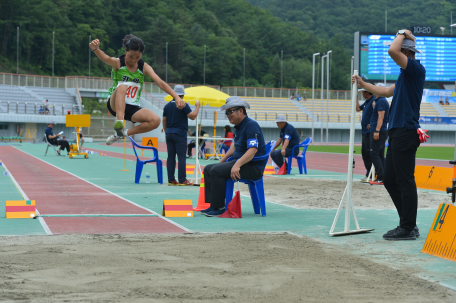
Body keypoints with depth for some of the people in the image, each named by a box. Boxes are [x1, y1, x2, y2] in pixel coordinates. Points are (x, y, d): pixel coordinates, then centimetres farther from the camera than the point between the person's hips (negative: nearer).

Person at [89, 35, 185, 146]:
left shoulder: (144, 67, 0)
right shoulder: (118, 63, -9)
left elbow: (160, 83, -9)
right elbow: (106, 58, -32)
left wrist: (176, 97, -23)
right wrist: (96, 49, -56)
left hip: (132, 108, 4)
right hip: (115, 104, -4)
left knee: (155, 120, -22)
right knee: (122, 87, -36)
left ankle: (123, 133, -7)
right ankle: (119, 122, -47)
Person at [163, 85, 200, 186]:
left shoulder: (167, 106, 10)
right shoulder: (183, 105, -9)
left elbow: (164, 121, 15)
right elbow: (193, 116, -10)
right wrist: (197, 106, 2)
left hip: (169, 133, 6)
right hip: (180, 134, -6)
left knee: (170, 157, 6)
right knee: (181, 157, -5)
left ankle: (171, 180, 5)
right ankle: (182, 180, -8)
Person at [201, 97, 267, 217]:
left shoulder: (251, 125, -17)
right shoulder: (239, 126, 15)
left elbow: (252, 150, -28)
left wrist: (237, 165, -37)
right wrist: (221, 161, 21)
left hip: (253, 167, -10)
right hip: (240, 162, 10)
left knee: (217, 171, -25)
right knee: (208, 169, 6)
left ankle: (219, 207, -18)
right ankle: (213, 204, 1)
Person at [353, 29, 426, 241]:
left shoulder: (416, 69, -9)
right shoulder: (405, 74, 20)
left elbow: (392, 51, -22)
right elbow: (386, 92, 34)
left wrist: (402, 34, -4)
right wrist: (363, 85, 36)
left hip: (406, 132, -10)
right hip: (397, 133, 10)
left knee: (405, 181, -7)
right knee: (390, 180, 12)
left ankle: (408, 228, -3)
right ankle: (407, 224, 18)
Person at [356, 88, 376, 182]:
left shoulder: (374, 100, -14)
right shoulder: (366, 102, 16)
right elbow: (357, 108, 28)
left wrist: (371, 124, -20)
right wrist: (356, 96, 24)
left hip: (369, 131, -10)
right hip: (365, 132, 10)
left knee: (369, 153, -9)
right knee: (364, 153, 12)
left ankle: (369, 175, -7)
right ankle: (368, 174, 17)